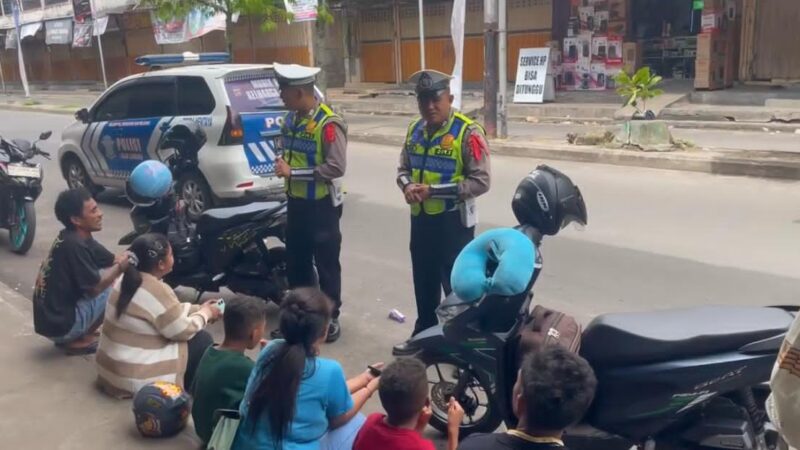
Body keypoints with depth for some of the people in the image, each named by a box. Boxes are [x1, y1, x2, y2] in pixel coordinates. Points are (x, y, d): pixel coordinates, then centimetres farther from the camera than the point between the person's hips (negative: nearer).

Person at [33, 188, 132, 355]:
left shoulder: (77, 237, 5)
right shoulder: (74, 245, -22)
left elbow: (112, 261, 10)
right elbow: (95, 287, -17)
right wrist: (121, 266, -9)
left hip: (52, 317, 9)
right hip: (60, 324, -9)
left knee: (108, 277, 16)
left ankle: (78, 335, 13)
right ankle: (81, 340, 0)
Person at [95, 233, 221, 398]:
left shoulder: (128, 279, 4)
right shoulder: (157, 291, -25)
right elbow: (184, 331, -15)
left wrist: (199, 308, 13)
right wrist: (205, 313, 2)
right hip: (136, 378, -9)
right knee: (203, 340, -2)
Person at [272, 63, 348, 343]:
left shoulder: (328, 124, -19)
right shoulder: (291, 118, 7)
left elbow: (336, 168, -25)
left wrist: (293, 172, -23)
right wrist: (283, 165, 3)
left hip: (322, 205, -8)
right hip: (296, 201, 8)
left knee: (326, 263, 4)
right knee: (296, 261, 17)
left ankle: (330, 318, 18)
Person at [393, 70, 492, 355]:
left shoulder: (467, 132, -15)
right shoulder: (415, 130, 7)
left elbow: (481, 181, -19)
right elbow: (403, 168, 16)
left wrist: (434, 190, -22)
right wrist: (407, 185, -9)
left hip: (453, 221, -7)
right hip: (421, 218, 7)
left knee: (456, 283, 5)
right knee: (423, 281, 19)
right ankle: (423, 335, 36)